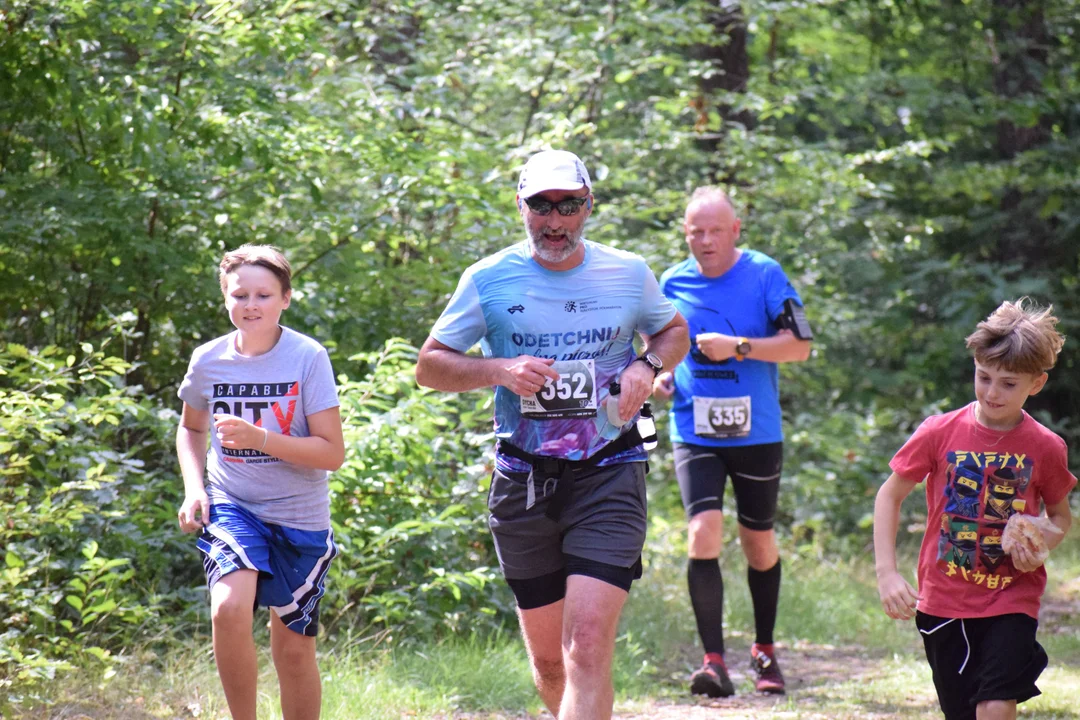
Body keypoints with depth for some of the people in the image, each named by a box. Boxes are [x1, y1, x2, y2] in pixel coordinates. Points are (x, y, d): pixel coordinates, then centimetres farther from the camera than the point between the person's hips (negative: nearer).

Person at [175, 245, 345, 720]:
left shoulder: (308, 358, -11)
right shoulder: (208, 361, -2)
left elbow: (332, 453, -13)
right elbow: (191, 429, 18)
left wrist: (260, 438, -25)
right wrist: (193, 487, 1)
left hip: (299, 519, -1)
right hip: (232, 506, 1)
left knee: (294, 649, 7)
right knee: (229, 608, -26)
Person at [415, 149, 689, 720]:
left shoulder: (629, 274, 3)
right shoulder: (488, 280, 1)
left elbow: (673, 331, 22)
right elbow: (429, 365, 5)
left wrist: (647, 366, -1)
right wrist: (500, 370, -13)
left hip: (609, 477, -1)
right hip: (524, 480, 2)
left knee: (588, 643, -18)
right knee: (548, 659, 8)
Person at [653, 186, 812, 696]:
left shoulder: (764, 275, -5)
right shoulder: (672, 283, 4)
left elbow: (799, 346, -10)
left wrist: (737, 347, -21)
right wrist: (660, 376, -1)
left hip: (756, 434, -1)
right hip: (695, 433, 1)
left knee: (758, 541, 12)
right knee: (704, 534, -17)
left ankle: (764, 650, 32)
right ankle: (714, 662, -17)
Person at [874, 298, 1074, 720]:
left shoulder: (1046, 448, -5)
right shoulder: (941, 433, -6)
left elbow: (1061, 515, 11)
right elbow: (889, 495, 3)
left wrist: (1040, 546, -12)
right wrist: (886, 572, -7)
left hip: (1011, 601, -1)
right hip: (943, 601, 1)